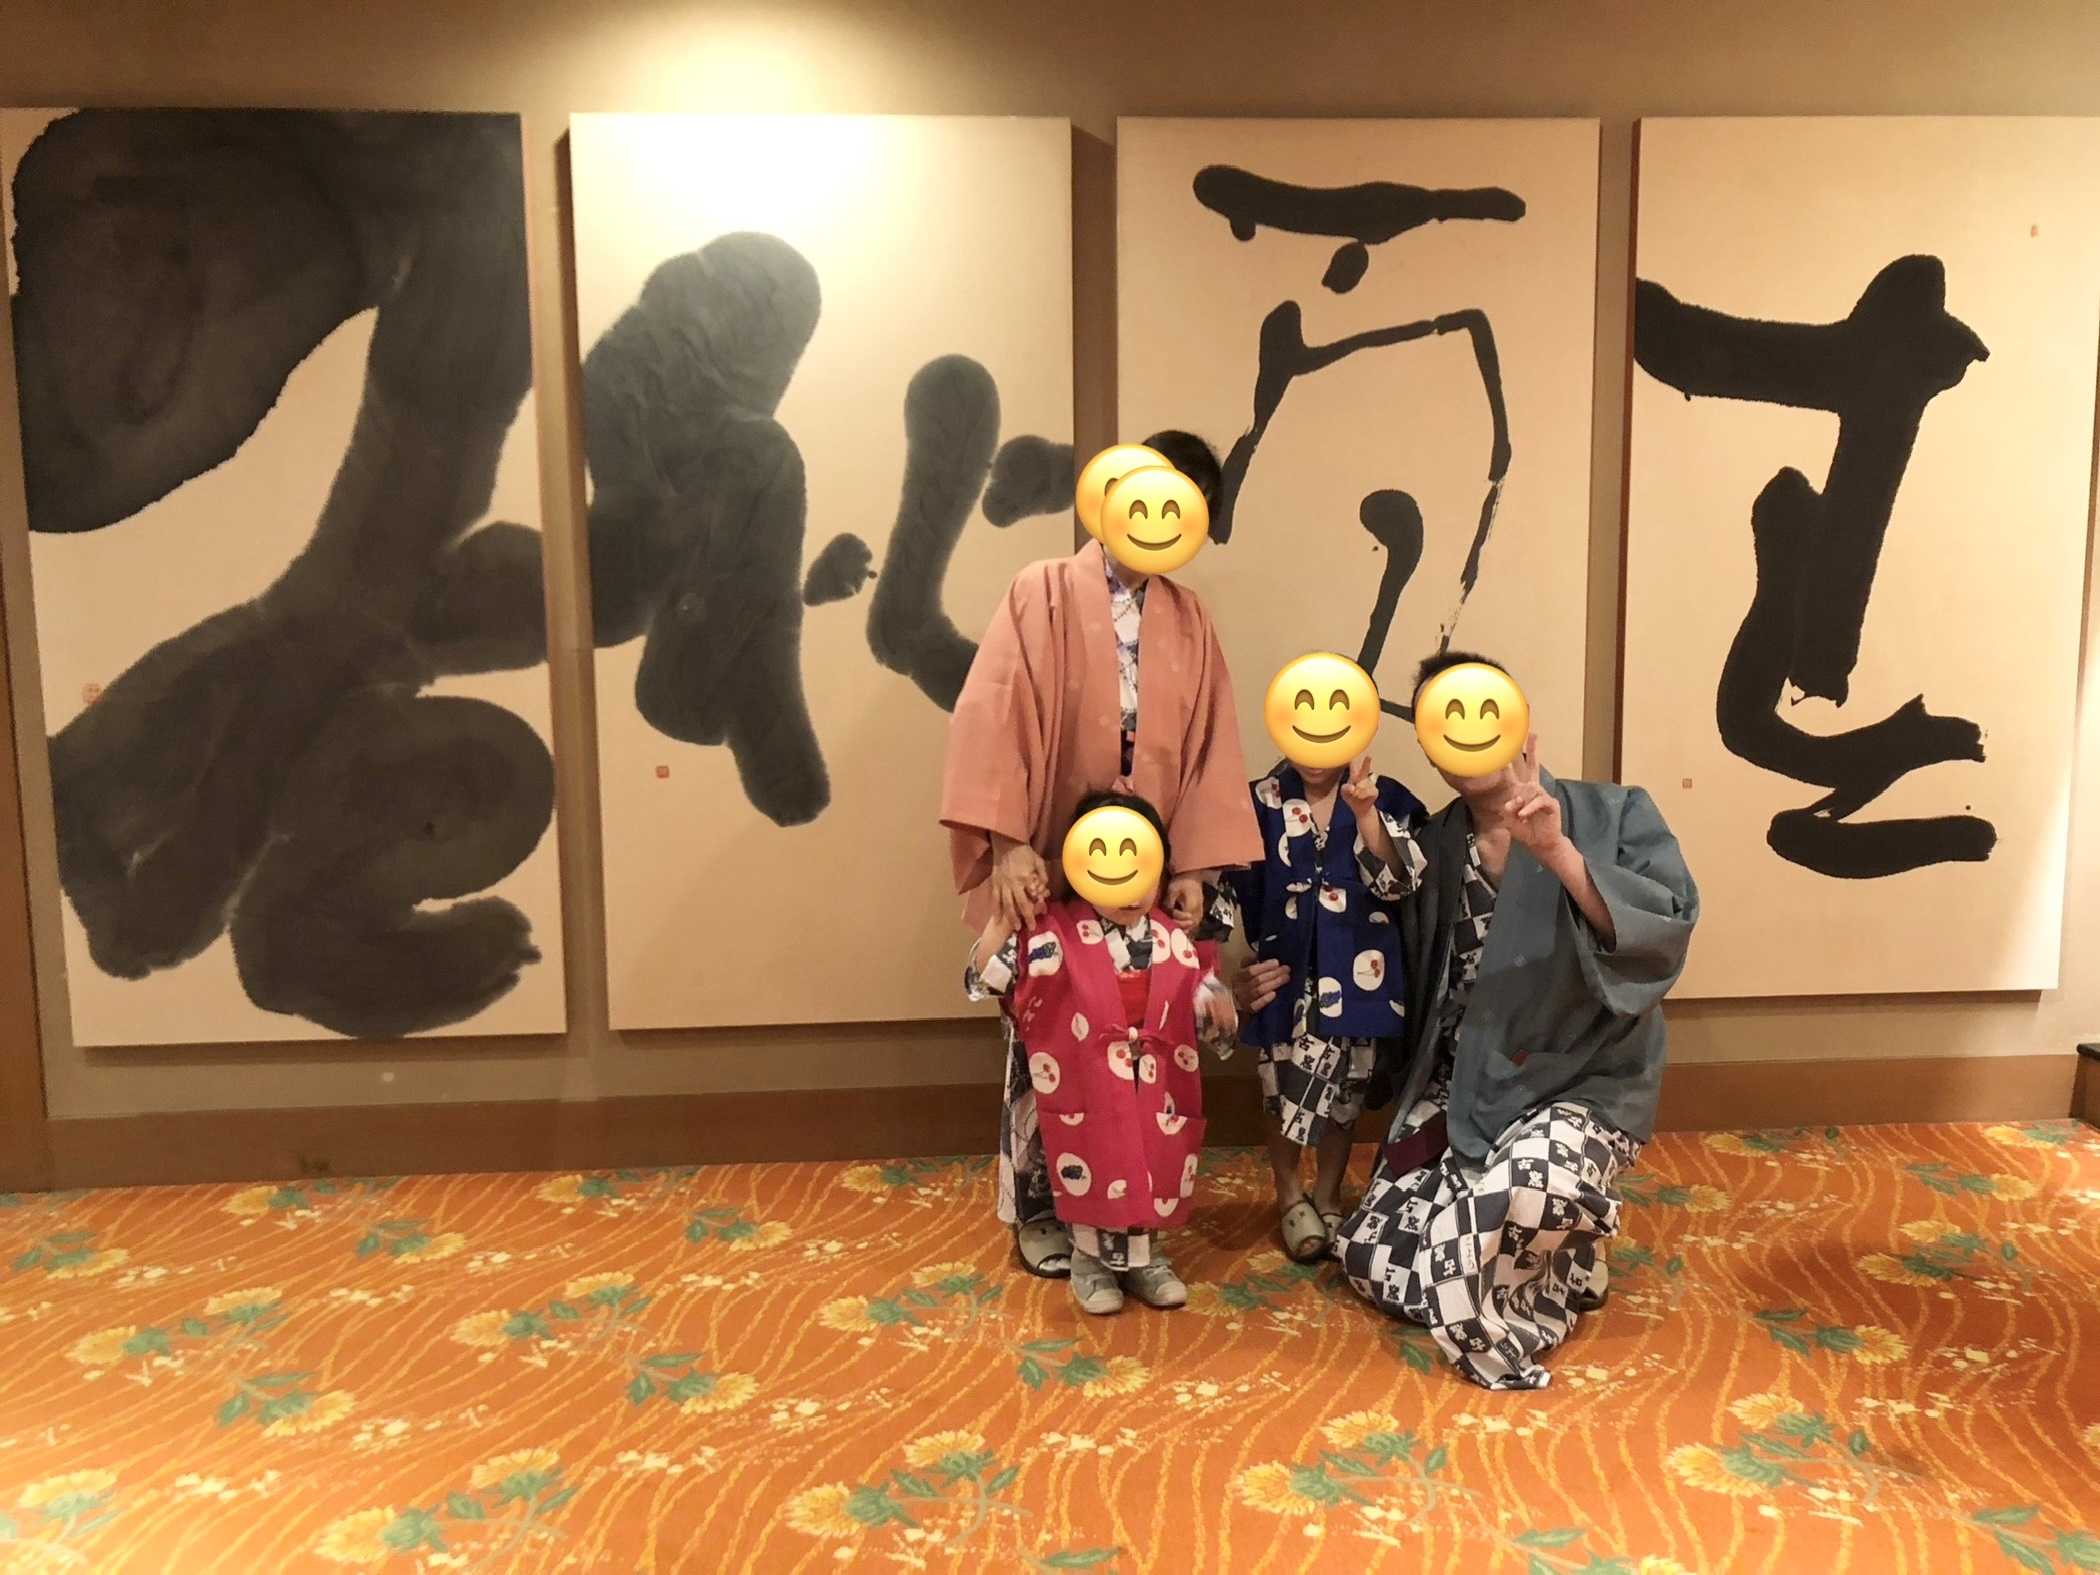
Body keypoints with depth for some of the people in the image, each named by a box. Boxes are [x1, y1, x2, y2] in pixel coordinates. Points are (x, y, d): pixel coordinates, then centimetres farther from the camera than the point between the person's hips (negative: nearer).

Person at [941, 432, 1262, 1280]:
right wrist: (1007, 844, -21)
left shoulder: (1188, 618, 8)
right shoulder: (1043, 592, -5)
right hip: (1052, 872, -3)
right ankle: (1038, 1208, 22)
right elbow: (993, 717, -13)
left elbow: (1210, 748, 4)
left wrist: (1194, 866, -4)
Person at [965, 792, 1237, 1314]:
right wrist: (1003, 918, -25)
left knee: (1153, 1172, 8)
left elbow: (1209, 1013, 5)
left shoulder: (1176, 940, -2)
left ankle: (1144, 1255, 33)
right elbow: (983, 980, -15)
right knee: (1093, 1174, 4)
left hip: (1155, 1095, 3)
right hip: (1086, 1095, -3)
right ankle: (1091, 1259, 29)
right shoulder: (1056, 932, -12)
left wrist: (1219, 1009, -18)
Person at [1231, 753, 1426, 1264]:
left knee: (1345, 1089, 11)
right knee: (1289, 1087, 5)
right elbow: (1241, 888, 6)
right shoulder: (1262, 801, 0)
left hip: (1357, 972, 0)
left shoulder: (1387, 798, -1)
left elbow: (1398, 882, -14)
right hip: (1289, 971, 0)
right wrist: (1255, 964, 2)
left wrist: (1366, 812, -26)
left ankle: (1328, 1195, 31)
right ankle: (1290, 1196, 27)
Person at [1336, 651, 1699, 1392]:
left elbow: (1668, 928, -23)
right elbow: (1409, 974, 10)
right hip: (1460, 1084, 5)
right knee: (1374, 1253, -2)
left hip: (1581, 1082, -4)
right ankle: (1511, 1270, 25)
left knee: (1523, 1190, -36)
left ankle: (1548, 1278, 0)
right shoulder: (1435, 843, 3)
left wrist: (1558, 853, -32)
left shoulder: (1613, 814, -7)